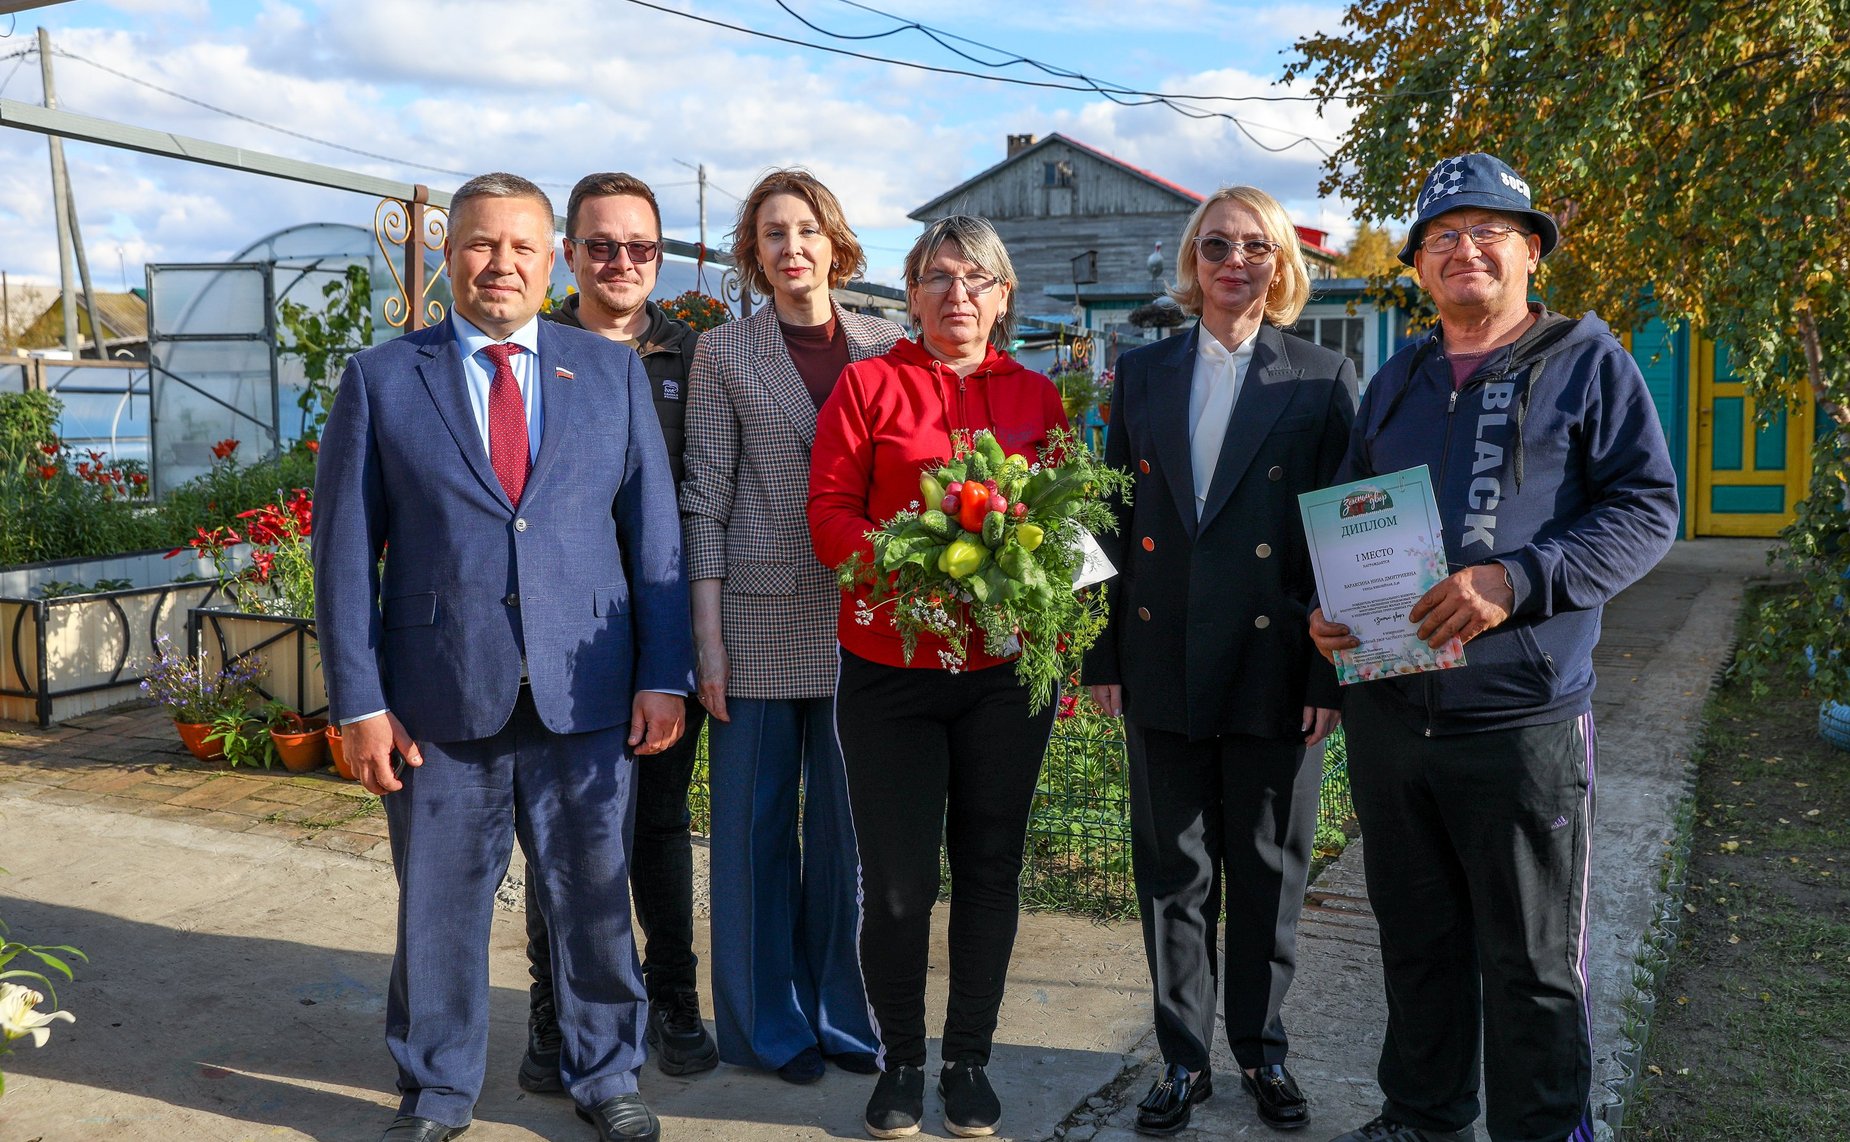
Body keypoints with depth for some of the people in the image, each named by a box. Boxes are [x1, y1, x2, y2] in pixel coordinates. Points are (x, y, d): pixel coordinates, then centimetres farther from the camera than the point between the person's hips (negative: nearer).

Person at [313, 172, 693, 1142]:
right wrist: (359, 703, -4)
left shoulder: (613, 373, 7)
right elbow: (345, 551, 1)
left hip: (586, 697, 1)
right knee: (438, 907, 12)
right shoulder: (380, 379, 4)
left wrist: (663, 675, -1)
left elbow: (654, 531, 5)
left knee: (595, 901, 11)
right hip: (440, 699, 0)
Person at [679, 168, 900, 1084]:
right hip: (762, 622, -1)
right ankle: (768, 1023, 24)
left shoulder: (885, 346, 7)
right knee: (755, 823, 7)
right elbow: (706, 500, -1)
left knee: (849, 820, 10)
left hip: (861, 621, 2)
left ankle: (841, 1009, 27)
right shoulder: (723, 353, 2)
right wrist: (709, 636, -6)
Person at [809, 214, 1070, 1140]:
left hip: (1006, 667, 2)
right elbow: (829, 513, -3)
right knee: (899, 879, 0)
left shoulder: (1038, 396, 10)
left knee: (990, 868, 9)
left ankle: (970, 1057, 26)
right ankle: (899, 1059, 22)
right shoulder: (867, 386, 3)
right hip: (891, 665, -2)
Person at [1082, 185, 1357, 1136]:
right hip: (1163, 666, 2)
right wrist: (1103, 654, 4)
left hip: (1275, 668, -2)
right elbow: (1116, 520, 8)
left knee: (1269, 872, 11)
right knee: (1172, 870, 10)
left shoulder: (1323, 379, 1)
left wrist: (1331, 672, -8)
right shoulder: (1142, 374, 7)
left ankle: (1262, 1050, 30)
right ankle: (1184, 1058, 25)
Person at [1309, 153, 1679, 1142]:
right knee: (1416, 940, 17)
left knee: (1533, 964, 7)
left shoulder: (1586, 360, 0)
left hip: (1522, 719, -4)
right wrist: (1322, 611, 0)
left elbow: (1648, 507, -7)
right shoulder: (1396, 382, 15)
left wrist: (1517, 581, -20)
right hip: (1387, 713, 5)